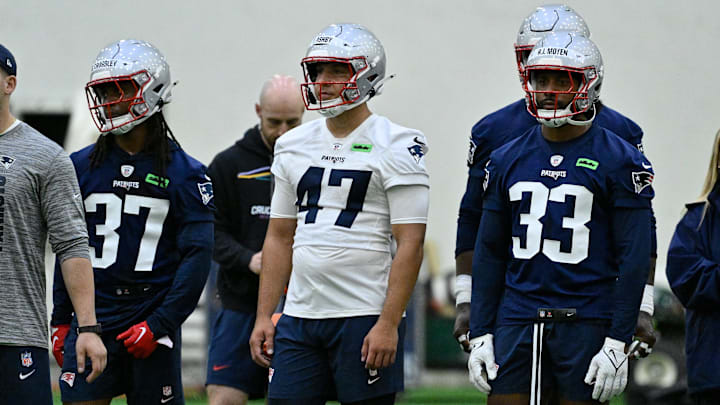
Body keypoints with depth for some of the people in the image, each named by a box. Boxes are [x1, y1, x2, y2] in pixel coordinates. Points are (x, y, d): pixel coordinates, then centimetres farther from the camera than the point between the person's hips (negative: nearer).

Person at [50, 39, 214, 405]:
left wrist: (159, 324, -12)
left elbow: (196, 257, -5)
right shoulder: (82, 167, 8)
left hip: (153, 321, -2)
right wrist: (61, 321, 9)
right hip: (92, 321, 2)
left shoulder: (184, 173, 0)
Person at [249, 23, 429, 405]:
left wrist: (389, 325, -17)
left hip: (364, 317, -6)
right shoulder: (294, 146, 13)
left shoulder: (395, 147, -6)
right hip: (299, 317, 6)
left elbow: (410, 245, -11)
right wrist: (263, 317, 11)